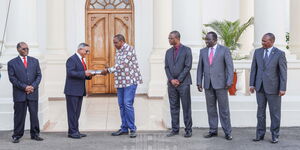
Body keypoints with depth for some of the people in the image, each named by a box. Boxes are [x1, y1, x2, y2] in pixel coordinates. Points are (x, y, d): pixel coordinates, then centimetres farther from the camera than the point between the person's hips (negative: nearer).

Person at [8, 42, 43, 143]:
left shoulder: (34, 61, 12)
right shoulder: (12, 63, 3)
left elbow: (39, 75, 8)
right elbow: (12, 78, -3)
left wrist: (33, 86, -7)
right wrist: (24, 87, -12)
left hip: (33, 93, 2)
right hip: (19, 94, -2)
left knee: (34, 114, 6)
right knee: (19, 115, 2)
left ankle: (35, 134, 15)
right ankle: (17, 136, 12)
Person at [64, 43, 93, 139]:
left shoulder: (82, 60, 17)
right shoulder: (72, 59, -11)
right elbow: (70, 73, -22)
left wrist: (88, 75, 2)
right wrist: (84, 73, -24)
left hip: (80, 91, 9)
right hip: (72, 91, -9)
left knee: (77, 112, 11)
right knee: (72, 112, -3)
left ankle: (75, 131, 17)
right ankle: (73, 132, 2)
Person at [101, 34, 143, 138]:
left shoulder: (129, 49, -10)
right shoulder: (118, 52, 16)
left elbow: (122, 65, -18)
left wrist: (108, 70, -15)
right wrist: (107, 71, 5)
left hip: (130, 81, -8)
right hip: (120, 82, 8)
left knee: (128, 104, -13)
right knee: (121, 105, 8)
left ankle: (132, 129, -4)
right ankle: (124, 128, 16)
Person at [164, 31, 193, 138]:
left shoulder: (186, 50, -2)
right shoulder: (168, 52, 13)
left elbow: (188, 66, -8)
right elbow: (166, 67, 10)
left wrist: (179, 80, -11)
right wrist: (171, 80, -5)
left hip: (183, 83, -5)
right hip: (171, 83, 5)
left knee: (186, 107, -1)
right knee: (174, 107, 7)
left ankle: (188, 130, 6)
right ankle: (175, 129, 13)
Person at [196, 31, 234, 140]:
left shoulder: (224, 50, -3)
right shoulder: (203, 51, 9)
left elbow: (230, 66, -6)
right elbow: (200, 68, 11)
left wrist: (229, 81, -14)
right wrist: (199, 82, 4)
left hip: (220, 83, -4)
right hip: (208, 84, 4)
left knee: (224, 109, 0)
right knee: (211, 108, 8)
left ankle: (227, 132, 7)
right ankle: (213, 131, 17)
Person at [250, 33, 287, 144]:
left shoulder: (280, 54, -7)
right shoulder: (257, 52, 5)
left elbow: (283, 72, -8)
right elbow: (254, 69, 8)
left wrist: (283, 88, -13)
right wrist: (252, 84, 3)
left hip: (273, 88, -4)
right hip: (260, 87, 4)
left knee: (275, 113, 4)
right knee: (260, 112, 8)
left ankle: (275, 136, 15)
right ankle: (260, 135, 16)